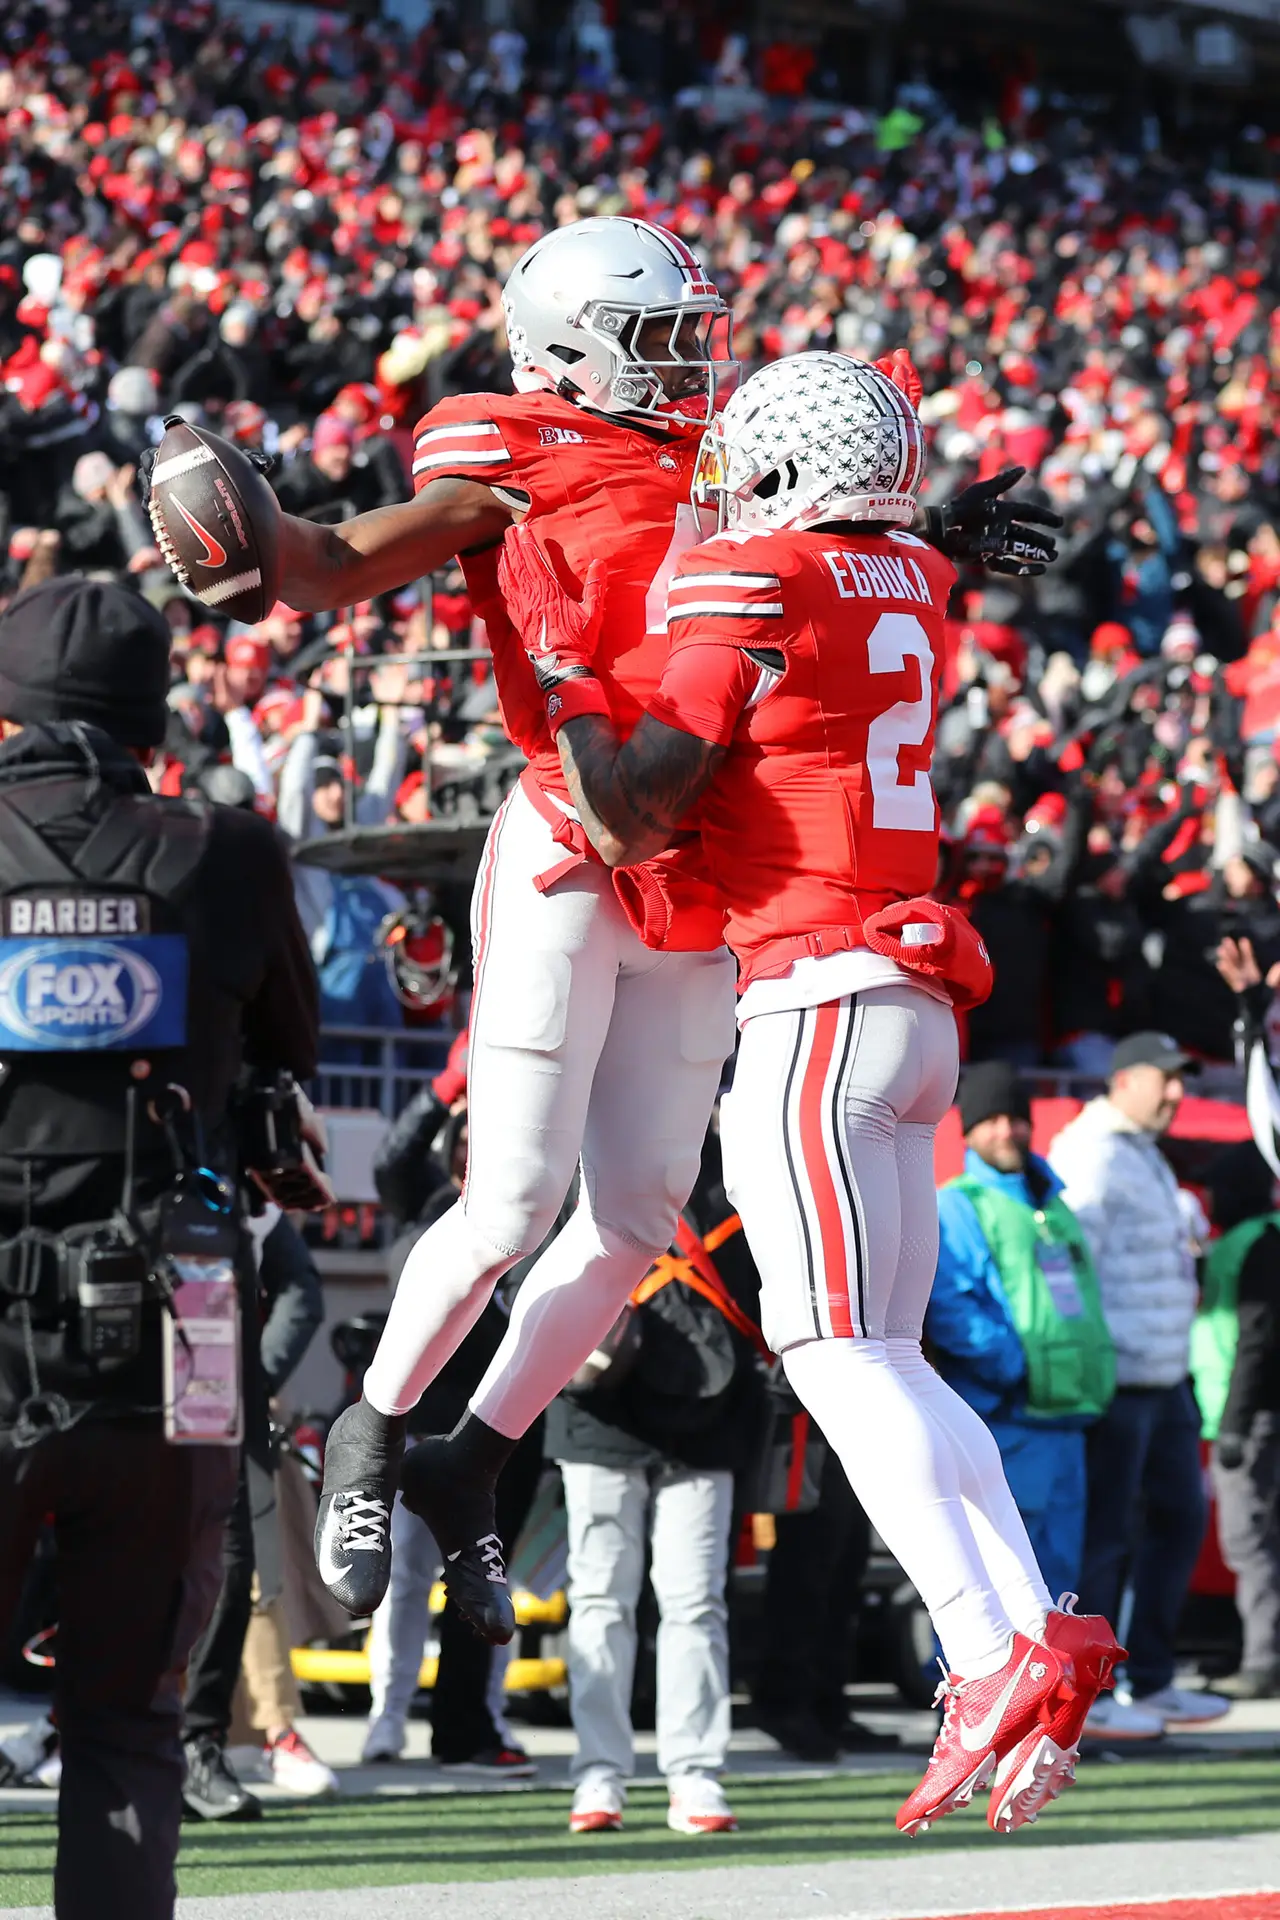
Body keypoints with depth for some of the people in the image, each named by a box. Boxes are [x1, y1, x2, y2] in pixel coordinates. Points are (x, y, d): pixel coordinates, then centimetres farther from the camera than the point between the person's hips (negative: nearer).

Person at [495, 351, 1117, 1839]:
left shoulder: (745, 597, -8)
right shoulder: (913, 589, 14)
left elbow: (629, 819, -9)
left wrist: (556, 653, 0)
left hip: (817, 1002, -8)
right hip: (919, 1007, 8)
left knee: (837, 1354, -13)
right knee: (889, 1362, 10)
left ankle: (995, 1654, -23)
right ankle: (1034, 1633, 0)